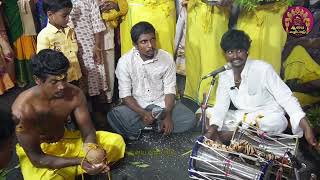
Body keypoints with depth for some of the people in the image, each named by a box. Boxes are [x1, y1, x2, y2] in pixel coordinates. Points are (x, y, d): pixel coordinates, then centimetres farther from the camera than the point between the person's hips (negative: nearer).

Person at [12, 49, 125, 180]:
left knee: (116, 141, -4)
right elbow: (37, 159, -27)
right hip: (38, 151, -4)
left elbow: (88, 132, -9)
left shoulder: (75, 94, -19)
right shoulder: (23, 109, -31)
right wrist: (79, 161, -38)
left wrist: (92, 149, -34)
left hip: (64, 141, 5)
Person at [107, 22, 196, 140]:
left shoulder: (167, 58, -9)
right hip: (137, 106, -1)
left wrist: (168, 115, -21)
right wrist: (143, 113, -25)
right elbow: (125, 95, -11)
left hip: (162, 104, 2)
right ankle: (157, 125, -15)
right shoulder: (125, 62, -12)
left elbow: (170, 90, -6)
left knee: (189, 119, -21)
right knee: (113, 117, -29)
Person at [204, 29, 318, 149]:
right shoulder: (224, 76, -3)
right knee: (207, 112, -13)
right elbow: (221, 105, -7)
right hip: (243, 117, 4)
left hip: (269, 117, -3)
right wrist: (213, 128, -27)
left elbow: (286, 98, -19)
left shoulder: (263, 69, -17)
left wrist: (307, 129, -27)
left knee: (278, 122, -38)